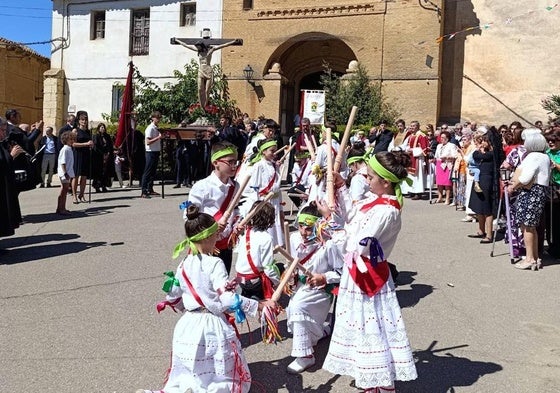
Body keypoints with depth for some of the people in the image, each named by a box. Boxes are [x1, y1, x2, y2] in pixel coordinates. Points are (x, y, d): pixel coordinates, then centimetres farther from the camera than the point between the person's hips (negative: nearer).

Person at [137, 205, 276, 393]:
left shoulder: (184, 266, 5)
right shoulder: (214, 264, -13)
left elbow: (174, 299, 14)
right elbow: (229, 300, -20)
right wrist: (260, 305, -15)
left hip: (187, 326, 6)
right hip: (211, 327, -6)